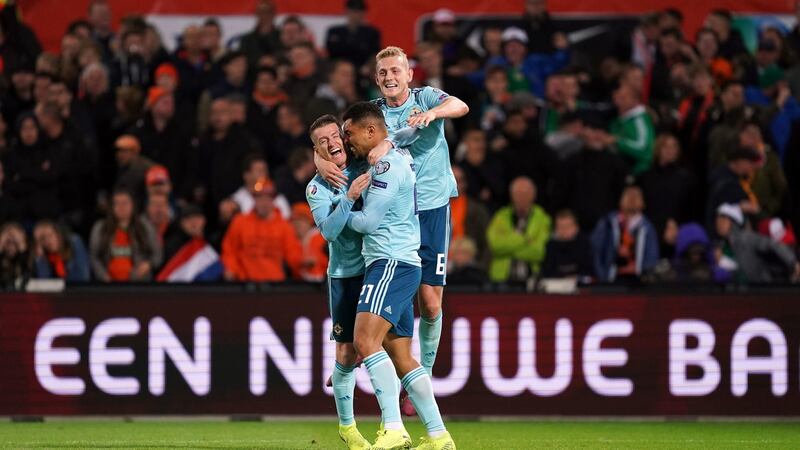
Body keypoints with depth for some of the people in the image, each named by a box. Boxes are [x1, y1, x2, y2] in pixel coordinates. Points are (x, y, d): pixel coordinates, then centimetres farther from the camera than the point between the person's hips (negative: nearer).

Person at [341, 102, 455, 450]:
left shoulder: (388, 164, -11)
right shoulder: (398, 157, 18)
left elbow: (368, 221, -12)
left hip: (392, 263, -11)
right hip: (394, 267, 11)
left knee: (366, 340, -23)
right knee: (400, 357, 8)